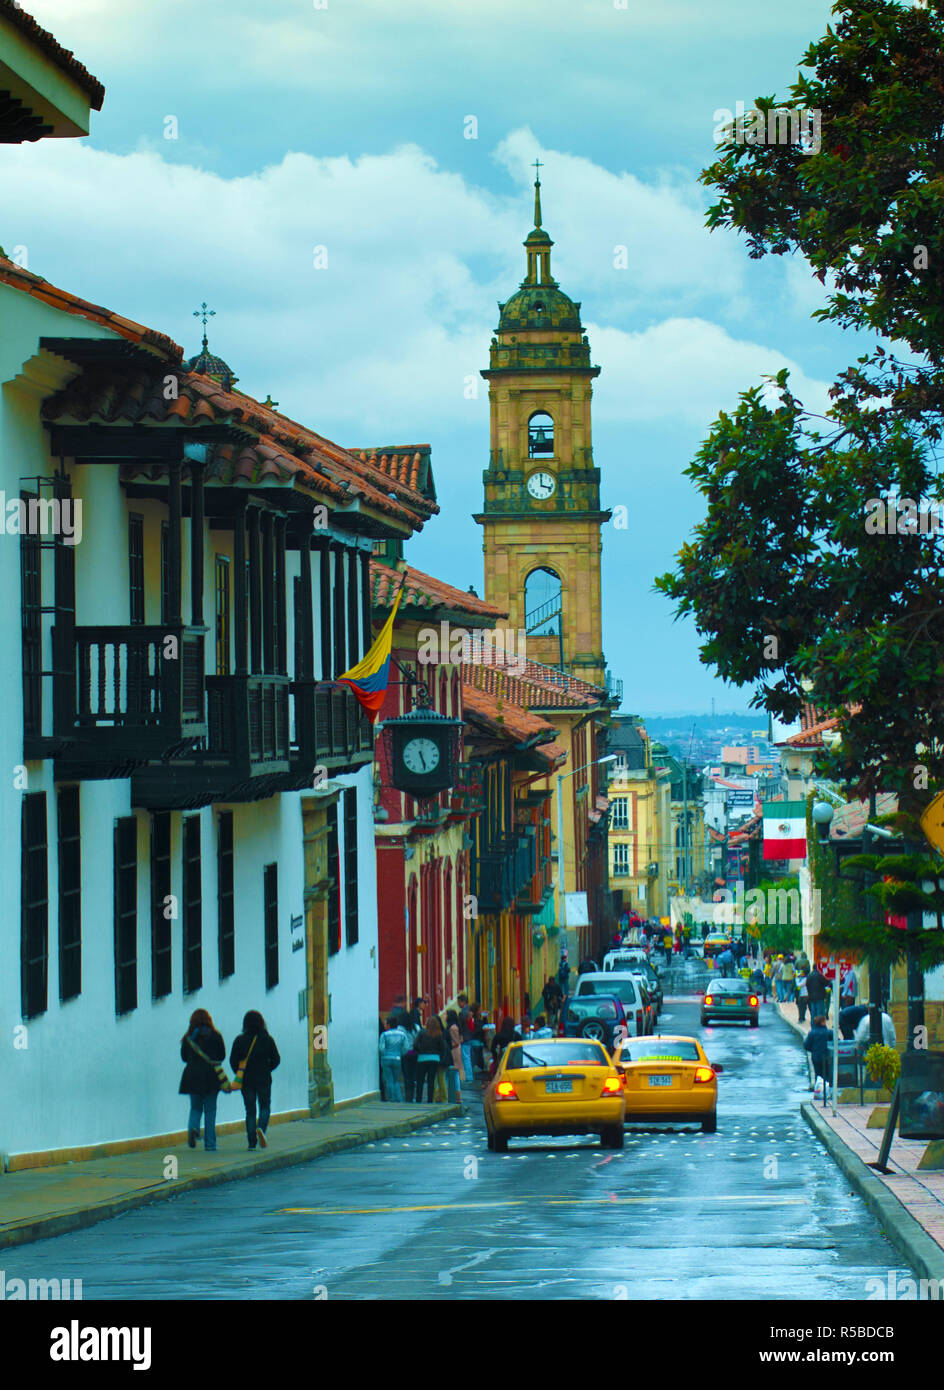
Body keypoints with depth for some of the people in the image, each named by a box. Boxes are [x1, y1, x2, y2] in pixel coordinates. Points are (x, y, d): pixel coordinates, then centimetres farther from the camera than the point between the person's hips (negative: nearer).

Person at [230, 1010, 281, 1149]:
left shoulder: (240, 1040, -4)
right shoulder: (267, 1039, -4)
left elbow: (233, 1060, -4)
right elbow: (276, 1059, -2)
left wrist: (240, 1074, 10)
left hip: (246, 1080, 1)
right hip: (264, 1080, -1)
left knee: (250, 1110, 7)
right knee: (265, 1107, 13)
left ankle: (252, 1142, 1)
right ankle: (261, 1128, -15)